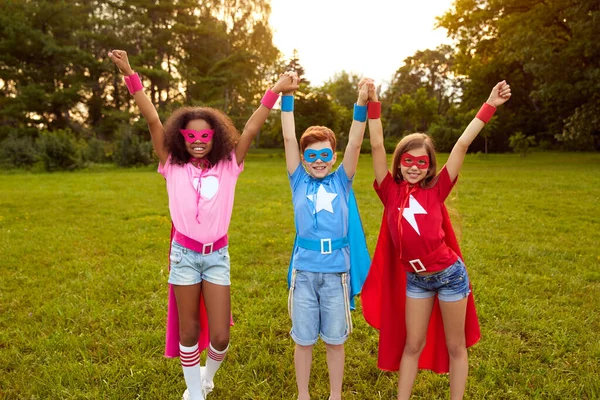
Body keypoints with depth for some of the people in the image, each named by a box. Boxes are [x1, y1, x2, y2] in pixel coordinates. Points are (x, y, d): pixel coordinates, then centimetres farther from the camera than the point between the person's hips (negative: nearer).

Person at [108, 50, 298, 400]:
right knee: (188, 333, 11)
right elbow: (153, 120, -7)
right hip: (184, 254, 0)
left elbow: (250, 130, -8)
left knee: (220, 336, 2)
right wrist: (130, 76, -12)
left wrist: (275, 92, -14)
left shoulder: (228, 167, -1)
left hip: (217, 256, 0)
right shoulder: (174, 167, -1)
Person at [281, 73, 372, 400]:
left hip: (336, 271, 0)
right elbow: (289, 139, -1)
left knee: (335, 340, 14)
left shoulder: (341, 182, 5)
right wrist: (287, 97, -5)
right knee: (303, 340, 13)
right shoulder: (299, 183, 4)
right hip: (304, 271, 0)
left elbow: (354, 143, -5)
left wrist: (361, 103, -15)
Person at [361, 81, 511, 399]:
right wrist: (372, 105, -17)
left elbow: (462, 145, -10)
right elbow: (377, 147, -12)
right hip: (415, 279, 2)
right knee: (412, 344, 13)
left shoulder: (436, 190, -8)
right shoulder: (391, 192, -5)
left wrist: (489, 106, -10)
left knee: (455, 346, 13)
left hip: (449, 275, -1)